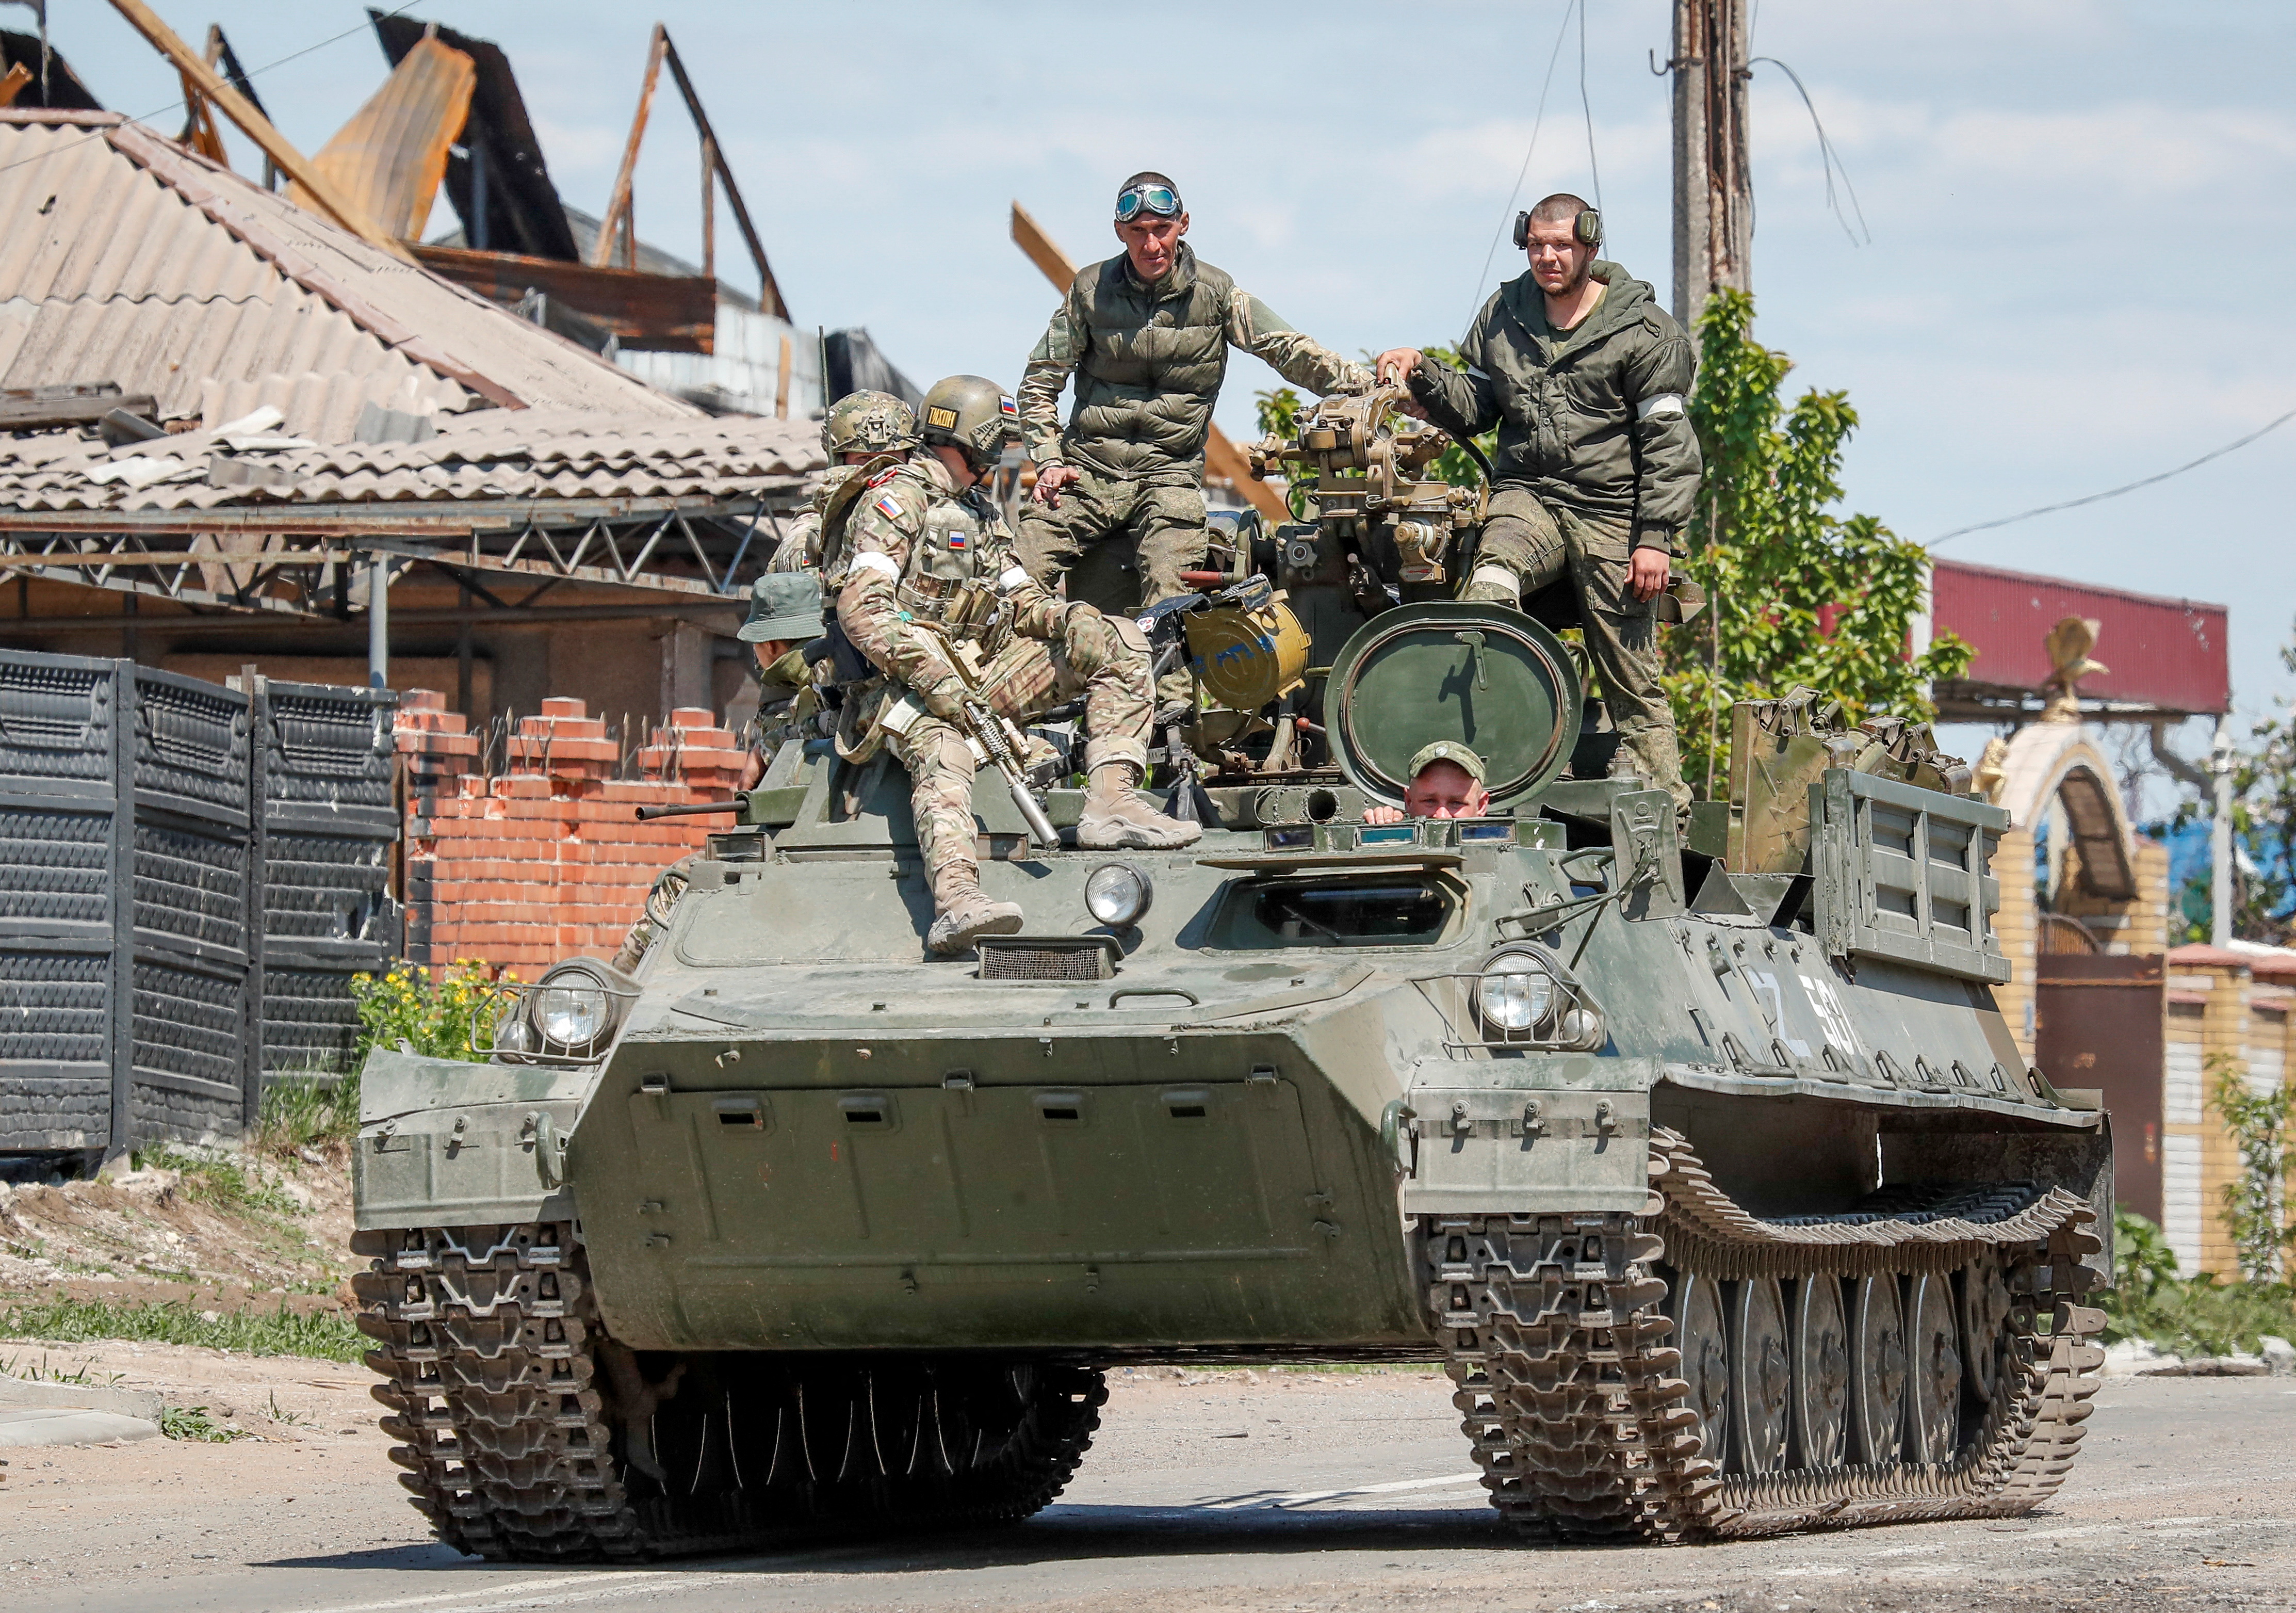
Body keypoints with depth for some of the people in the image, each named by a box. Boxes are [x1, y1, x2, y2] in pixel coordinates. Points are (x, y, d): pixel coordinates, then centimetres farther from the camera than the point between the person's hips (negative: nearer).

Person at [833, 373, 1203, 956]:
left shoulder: (981, 511, 24)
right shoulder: (899, 496, -5)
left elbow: (1019, 597, 21)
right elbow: (862, 609, -16)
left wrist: (1067, 617, -4)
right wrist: (932, 678, -26)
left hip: (984, 676, 8)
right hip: (914, 684, -8)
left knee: (1119, 642, -3)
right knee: (943, 758, -39)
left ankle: (1110, 801, -20)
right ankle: (955, 899, -62)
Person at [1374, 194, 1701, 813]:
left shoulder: (1642, 331, -1)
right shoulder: (1502, 316, 12)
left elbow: (1669, 442, -3)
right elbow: (1473, 408, 19)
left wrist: (1655, 536, -10)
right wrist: (1424, 375, 0)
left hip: (1610, 512, -3)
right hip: (1526, 495, 3)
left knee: (1629, 670, -2)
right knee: (1488, 589, -30)